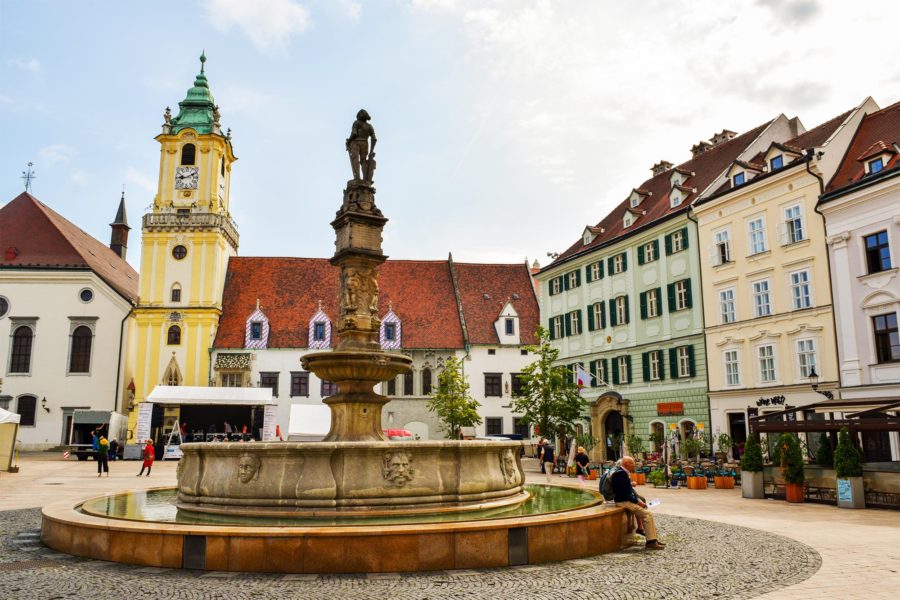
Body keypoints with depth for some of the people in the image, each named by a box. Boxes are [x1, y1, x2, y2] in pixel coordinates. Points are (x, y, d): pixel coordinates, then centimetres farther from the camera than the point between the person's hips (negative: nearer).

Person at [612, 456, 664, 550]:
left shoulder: (624, 473, 12)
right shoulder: (620, 473, -20)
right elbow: (625, 493, -23)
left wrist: (638, 500, 4)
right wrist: (638, 502, -16)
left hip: (628, 500, 10)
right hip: (623, 502, -10)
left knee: (648, 513, 6)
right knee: (647, 514, -16)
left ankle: (653, 539, 10)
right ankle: (650, 542, -11)